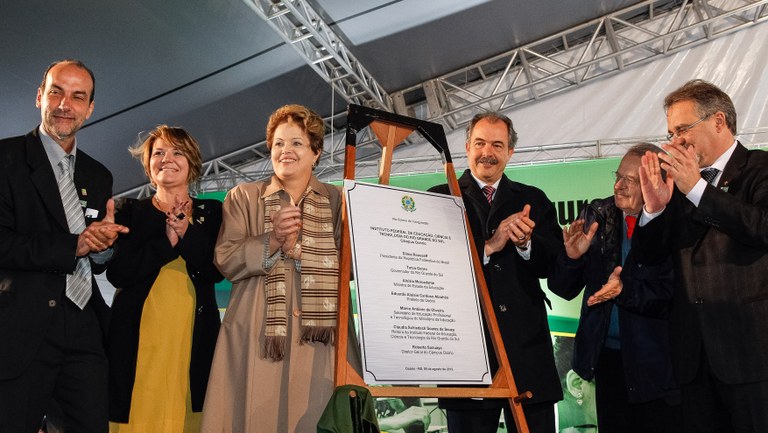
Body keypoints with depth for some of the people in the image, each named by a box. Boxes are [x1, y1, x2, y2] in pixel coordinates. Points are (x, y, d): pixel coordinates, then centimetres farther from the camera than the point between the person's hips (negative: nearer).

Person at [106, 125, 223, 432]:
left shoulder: (211, 212, 10)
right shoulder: (130, 212, 10)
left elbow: (216, 271, -2)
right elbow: (117, 272, -3)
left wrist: (186, 232, -13)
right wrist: (168, 241, -9)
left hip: (194, 335, 0)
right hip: (138, 335, 0)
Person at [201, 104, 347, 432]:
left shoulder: (336, 201, 11)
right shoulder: (243, 197, 12)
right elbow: (225, 261, 1)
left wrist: (298, 249, -13)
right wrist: (271, 241, -14)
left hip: (315, 330, 0)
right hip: (255, 331, 0)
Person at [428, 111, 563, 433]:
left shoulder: (534, 200, 13)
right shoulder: (440, 198, 3)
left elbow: (555, 263, 4)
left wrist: (525, 243, -15)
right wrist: (488, 247, -16)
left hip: (528, 344, 3)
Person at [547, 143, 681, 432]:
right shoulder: (597, 216, 0)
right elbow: (563, 289, 1)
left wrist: (628, 289, -27)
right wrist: (572, 256, -18)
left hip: (657, 362, -4)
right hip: (607, 357, 4)